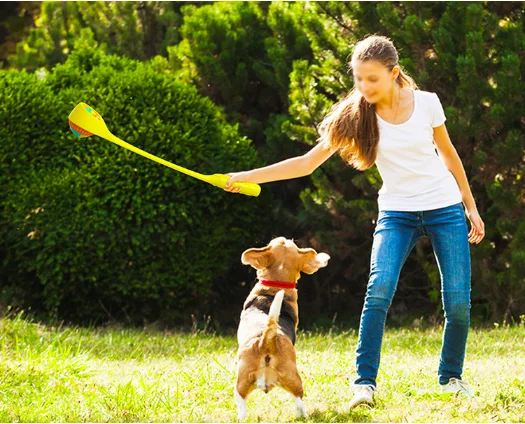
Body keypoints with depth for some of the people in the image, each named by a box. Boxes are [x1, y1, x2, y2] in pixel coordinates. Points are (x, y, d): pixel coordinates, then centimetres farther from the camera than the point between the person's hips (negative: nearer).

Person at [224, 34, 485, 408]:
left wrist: (472, 208, 13)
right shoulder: (356, 116, -8)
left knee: (458, 301, -5)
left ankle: (452, 377, 20)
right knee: (379, 290, -23)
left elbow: (448, 154, 8)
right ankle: (365, 383, -18)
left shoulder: (427, 103, -7)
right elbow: (308, 162, -10)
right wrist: (247, 177, -18)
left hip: (445, 209, 0)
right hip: (397, 213, 0)